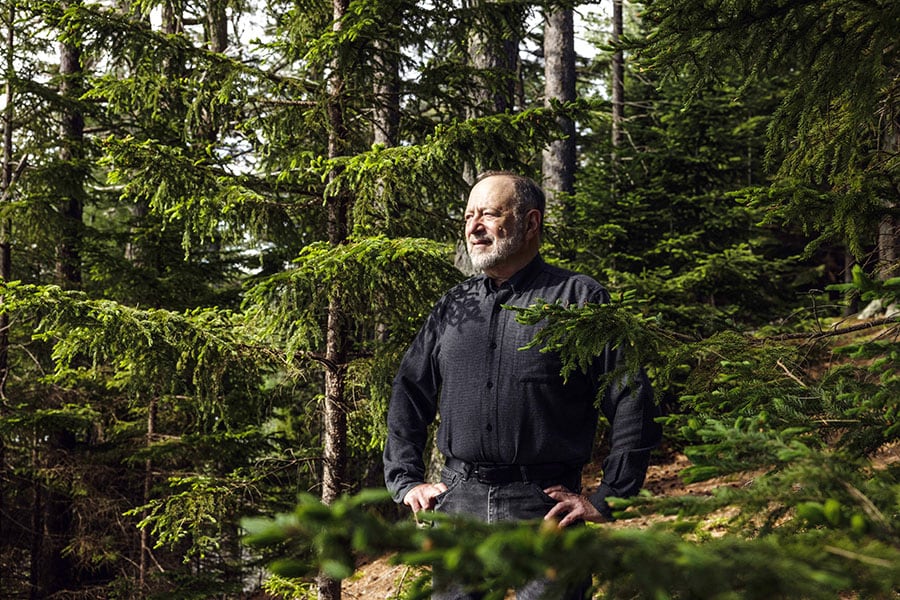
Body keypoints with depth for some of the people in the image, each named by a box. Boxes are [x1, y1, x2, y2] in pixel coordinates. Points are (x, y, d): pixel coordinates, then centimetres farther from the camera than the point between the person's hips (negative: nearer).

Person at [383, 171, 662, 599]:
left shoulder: (579, 299, 0)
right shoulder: (453, 307, 14)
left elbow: (632, 403, -3)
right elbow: (408, 395, 22)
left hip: (545, 506, -4)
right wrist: (406, 482, 12)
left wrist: (606, 500, -6)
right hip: (458, 504, 4)